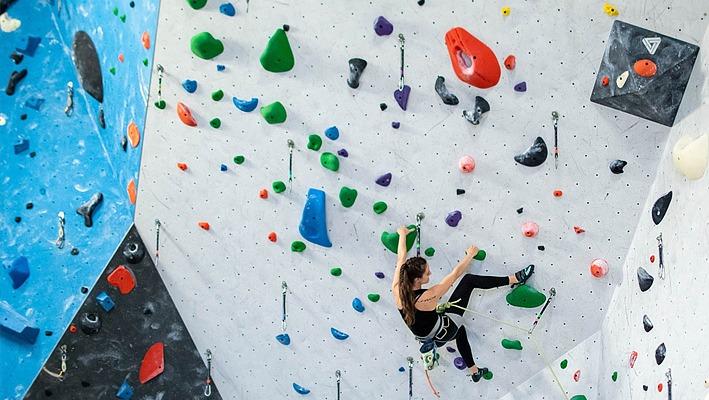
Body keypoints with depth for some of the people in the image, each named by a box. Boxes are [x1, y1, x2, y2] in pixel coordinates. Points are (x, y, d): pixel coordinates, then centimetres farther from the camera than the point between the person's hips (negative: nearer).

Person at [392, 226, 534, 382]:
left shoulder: (397, 290, -21)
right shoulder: (429, 297, -34)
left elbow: (401, 258, -4)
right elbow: (455, 274, -20)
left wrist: (402, 234, 12)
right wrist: (470, 254, -4)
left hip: (426, 338, 6)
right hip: (444, 333, -6)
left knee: (460, 329, 39)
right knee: (469, 280, -4)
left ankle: (474, 371, 51)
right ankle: (514, 279, 7)